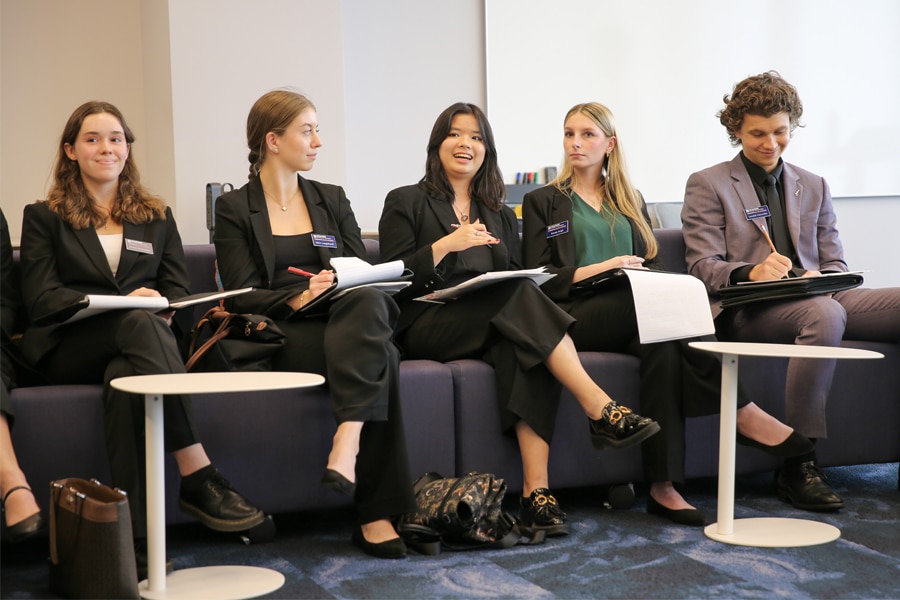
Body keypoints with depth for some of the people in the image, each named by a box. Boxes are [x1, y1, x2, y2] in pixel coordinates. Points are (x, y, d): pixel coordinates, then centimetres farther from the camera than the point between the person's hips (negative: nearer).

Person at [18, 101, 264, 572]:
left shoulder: (157, 217, 25)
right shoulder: (43, 217, 15)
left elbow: (178, 289, 17)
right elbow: (40, 298, 1)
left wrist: (165, 307, -11)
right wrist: (125, 304, -15)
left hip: (135, 342, 2)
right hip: (69, 351, -2)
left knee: (125, 376, -38)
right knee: (140, 324, -37)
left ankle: (137, 540, -47)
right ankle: (198, 477, -47)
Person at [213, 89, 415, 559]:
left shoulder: (332, 200, 22)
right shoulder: (234, 209, 9)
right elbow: (242, 295, -2)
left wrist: (353, 292, -11)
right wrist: (295, 299, -22)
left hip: (347, 317, 4)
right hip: (280, 334, -3)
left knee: (367, 304, -36)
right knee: (379, 357, -34)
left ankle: (347, 443, -47)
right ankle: (376, 514, -37)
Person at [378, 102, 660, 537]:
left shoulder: (500, 216, 27)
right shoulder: (406, 203, 12)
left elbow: (516, 275, 21)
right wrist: (446, 245, -13)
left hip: (497, 326, 4)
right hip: (427, 328, -4)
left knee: (525, 348, -35)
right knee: (521, 295, -32)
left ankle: (536, 490, -44)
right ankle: (600, 409, -40)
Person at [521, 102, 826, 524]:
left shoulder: (630, 202, 27)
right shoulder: (542, 202, 15)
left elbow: (653, 267, 22)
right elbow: (538, 279, 2)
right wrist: (598, 269, -13)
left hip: (633, 315, 4)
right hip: (573, 318, -4)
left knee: (662, 346, -35)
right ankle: (742, 412, -34)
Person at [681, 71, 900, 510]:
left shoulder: (813, 187, 25)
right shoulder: (707, 185, 11)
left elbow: (835, 263, 20)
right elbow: (703, 267, 0)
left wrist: (823, 279, -6)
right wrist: (752, 272, -22)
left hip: (817, 298, 5)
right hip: (746, 309, -5)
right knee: (825, 314, -38)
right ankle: (798, 465, -33)